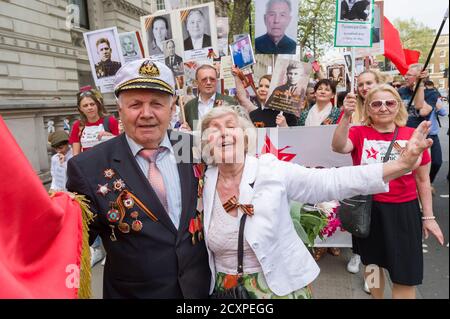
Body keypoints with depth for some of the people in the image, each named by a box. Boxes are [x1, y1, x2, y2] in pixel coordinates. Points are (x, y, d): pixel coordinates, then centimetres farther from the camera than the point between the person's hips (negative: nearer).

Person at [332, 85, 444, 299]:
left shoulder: (413, 136, -4)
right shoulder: (359, 133, -5)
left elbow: (423, 180, 4)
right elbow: (338, 147, -28)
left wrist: (428, 216, 6)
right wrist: (346, 116, -40)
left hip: (403, 210, 0)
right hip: (367, 209, 1)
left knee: (405, 275, 6)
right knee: (372, 263, 20)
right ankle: (377, 297, 46)